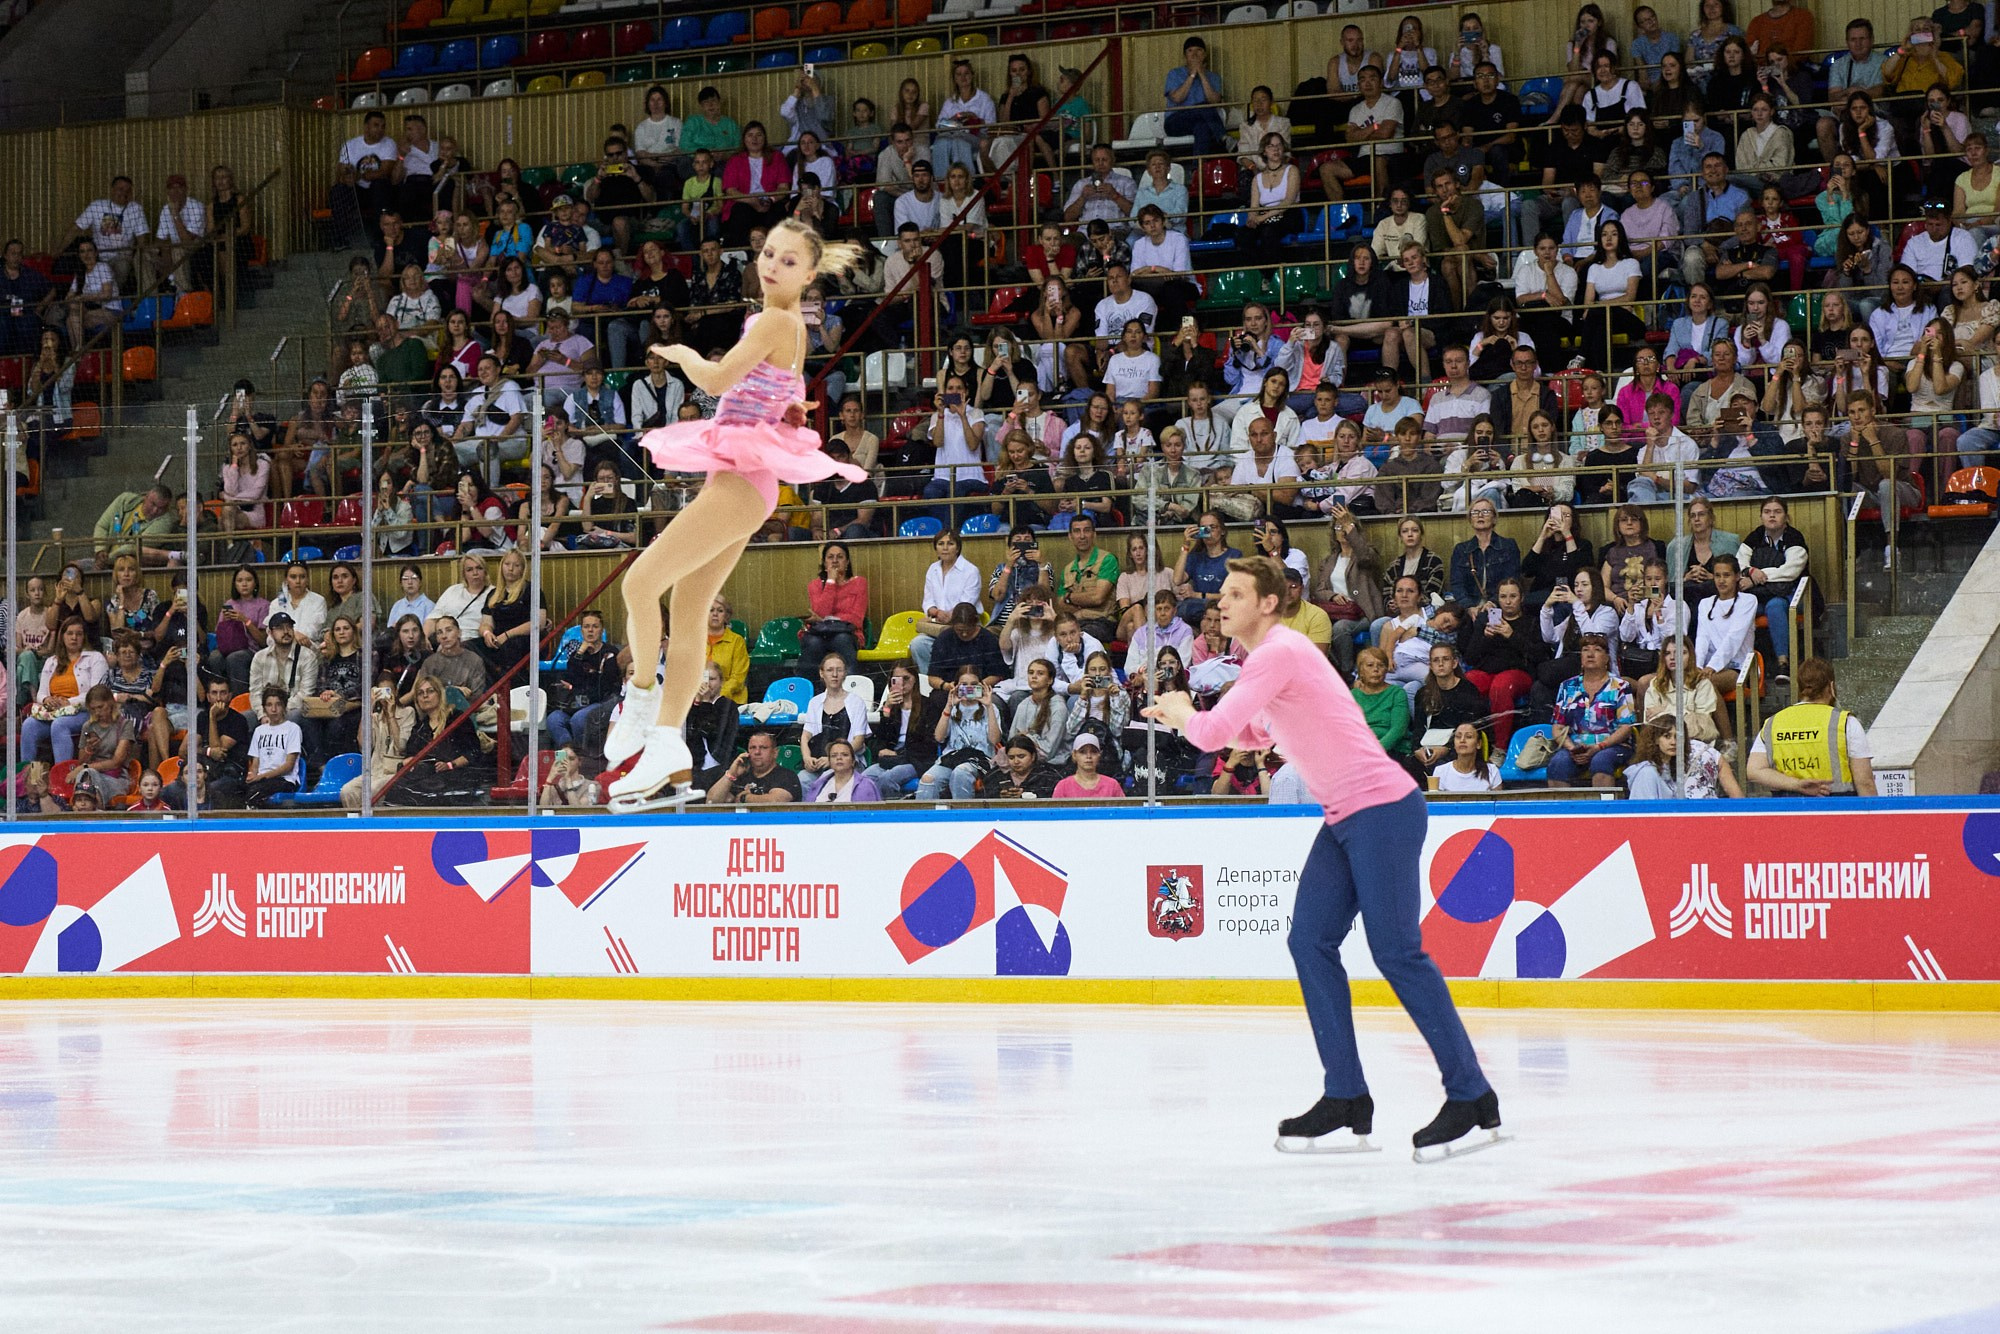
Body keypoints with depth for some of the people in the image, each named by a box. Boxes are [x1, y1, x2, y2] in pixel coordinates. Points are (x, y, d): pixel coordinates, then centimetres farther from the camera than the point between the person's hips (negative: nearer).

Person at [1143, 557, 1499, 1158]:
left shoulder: (1279, 653, -14)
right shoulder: (1271, 657, 18)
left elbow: (1214, 733, -19)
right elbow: (1254, 735, 30)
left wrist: (1183, 715, 4)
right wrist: (1185, 715, 15)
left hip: (1381, 809, -10)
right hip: (1346, 818, 10)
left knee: (1396, 950, -11)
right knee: (1310, 941, 3)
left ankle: (1471, 1097, -7)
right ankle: (1346, 1100, 1)